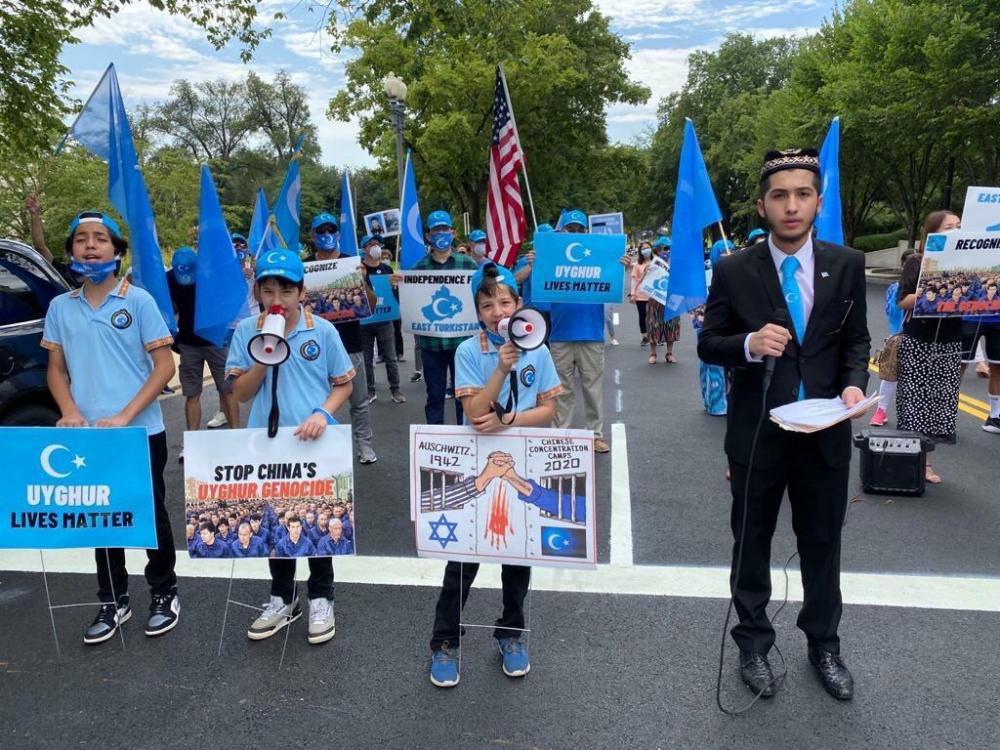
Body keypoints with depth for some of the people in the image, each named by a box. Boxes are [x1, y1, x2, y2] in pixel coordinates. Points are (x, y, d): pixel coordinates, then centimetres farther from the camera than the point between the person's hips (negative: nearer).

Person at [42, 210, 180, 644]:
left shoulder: (138, 300, -6)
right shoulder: (60, 307, 5)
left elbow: (165, 366, -9)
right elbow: (56, 369, 11)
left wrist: (125, 415, -17)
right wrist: (69, 411, -9)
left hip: (141, 432, -3)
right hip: (88, 435, 4)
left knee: (151, 514, 9)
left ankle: (164, 593, 26)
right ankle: (113, 601, 28)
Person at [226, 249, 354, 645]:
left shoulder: (323, 331, -6)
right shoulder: (246, 331, -3)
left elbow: (343, 385, 1)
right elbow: (241, 393, -4)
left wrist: (323, 412, -17)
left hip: (315, 444, -1)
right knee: (275, 521, 15)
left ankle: (321, 598, 30)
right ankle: (282, 598, 33)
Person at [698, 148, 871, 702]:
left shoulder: (847, 265, -1)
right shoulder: (733, 271, -8)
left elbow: (856, 339, 6)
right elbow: (708, 345, -4)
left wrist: (854, 383, -13)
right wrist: (750, 344, -24)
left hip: (825, 431, 2)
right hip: (757, 432, -2)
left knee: (822, 545, 17)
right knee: (752, 543, 14)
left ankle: (823, 645, 38)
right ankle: (753, 644, 33)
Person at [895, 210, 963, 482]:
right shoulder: (917, 261, -2)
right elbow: (903, 301, -7)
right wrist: (929, 294, -22)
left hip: (950, 343, 4)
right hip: (917, 343, -3)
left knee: (941, 403, 2)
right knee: (914, 402, -2)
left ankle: (926, 459, 10)